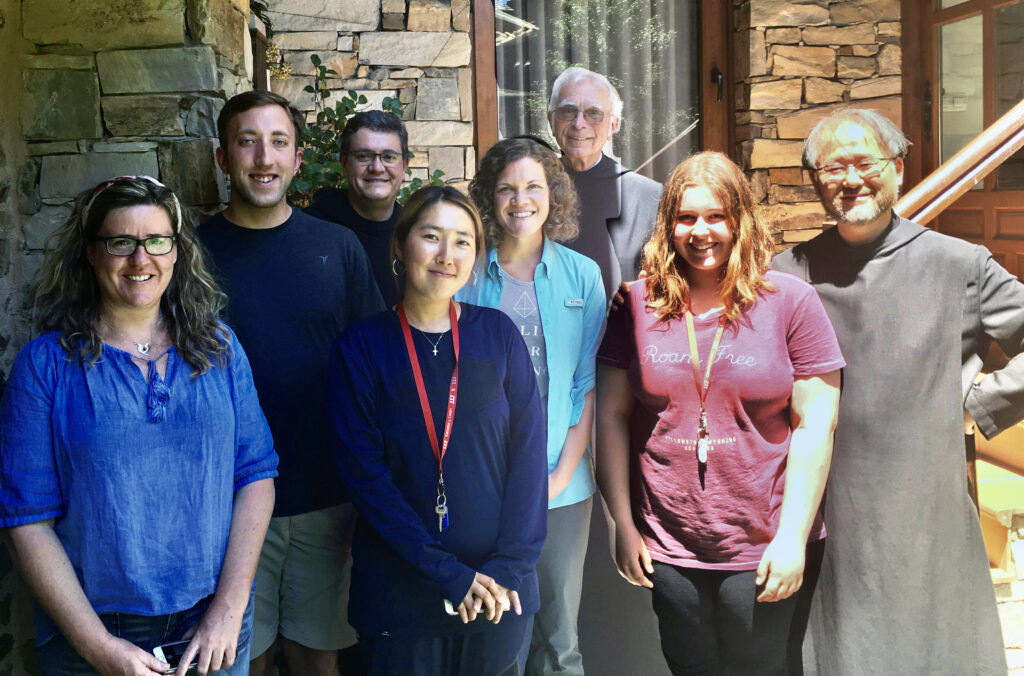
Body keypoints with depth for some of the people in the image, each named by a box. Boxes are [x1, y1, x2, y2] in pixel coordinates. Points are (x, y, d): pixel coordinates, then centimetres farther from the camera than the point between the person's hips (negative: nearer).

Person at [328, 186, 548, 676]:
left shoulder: (497, 334, 0)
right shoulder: (361, 347, -5)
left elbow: (528, 451, -2)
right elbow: (364, 471, -10)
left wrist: (509, 566, -11)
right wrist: (448, 575, -15)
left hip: (498, 591, 2)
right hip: (399, 593, -1)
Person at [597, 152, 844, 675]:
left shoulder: (790, 301, -4)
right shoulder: (639, 304, 1)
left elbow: (815, 425, -5)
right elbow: (611, 414, 3)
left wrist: (792, 536, -8)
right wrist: (623, 524, 1)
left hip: (761, 548, -1)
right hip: (667, 550, 2)